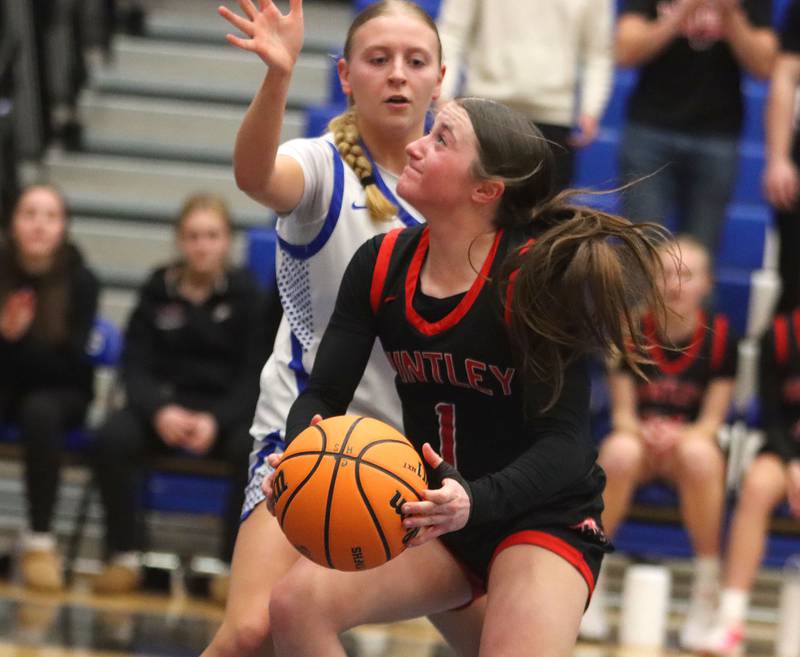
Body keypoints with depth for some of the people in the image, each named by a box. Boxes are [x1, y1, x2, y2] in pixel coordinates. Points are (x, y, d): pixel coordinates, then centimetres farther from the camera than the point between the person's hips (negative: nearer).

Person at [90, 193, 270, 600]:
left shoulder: (245, 294, 1)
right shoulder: (157, 290, 5)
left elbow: (254, 375, -4)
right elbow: (135, 365, 2)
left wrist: (215, 420, -22)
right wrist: (160, 410, -20)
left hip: (227, 409, -1)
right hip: (164, 402, 1)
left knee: (255, 448, -34)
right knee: (111, 438, -29)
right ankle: (124, 556, -16)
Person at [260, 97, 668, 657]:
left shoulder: (539, 275, -20)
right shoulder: (382, 266, -4)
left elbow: (566, 441, -21)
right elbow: (323, 397, -2)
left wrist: (476, 502, -39)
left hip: (544, 519, -5)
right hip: (431, 510, 5)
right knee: (298, 603, -19)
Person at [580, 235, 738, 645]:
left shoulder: (720, 337, -4)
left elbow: (711, 420, -4)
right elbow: (621, 413, 0)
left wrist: (679, 436, -25)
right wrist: (642, 431, -23)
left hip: (691, 439, -1)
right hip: (637, 436, 1)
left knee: (700, 456, -38)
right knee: (620, 452, -37)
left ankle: (706, 593, -26)